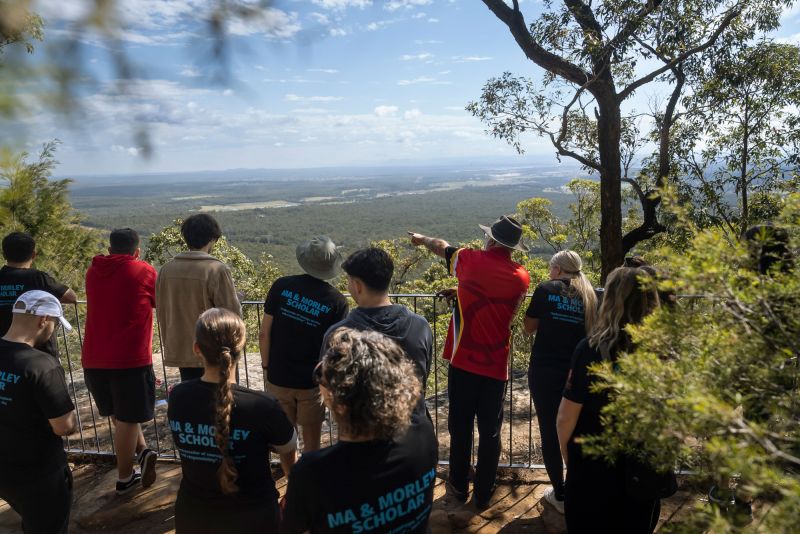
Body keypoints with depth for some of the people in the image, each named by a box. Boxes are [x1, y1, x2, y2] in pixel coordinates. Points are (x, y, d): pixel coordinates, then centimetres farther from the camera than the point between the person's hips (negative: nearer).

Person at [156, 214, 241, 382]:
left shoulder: (166, 270, -1)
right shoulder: (217, 270, -17)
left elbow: (161, 311, 8)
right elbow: (232, 312, -15)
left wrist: (169, 344, 19)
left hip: (180, 353, 5)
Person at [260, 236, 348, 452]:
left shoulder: (281, 286, -10)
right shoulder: (337, 302, -13)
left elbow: (264, 334, -6)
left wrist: (266, 367, 8)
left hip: (278, 378, 2)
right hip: (313, 382, -1)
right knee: (311, 441, 16)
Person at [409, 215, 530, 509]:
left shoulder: (471, 260, -8)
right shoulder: (522, 277, -2)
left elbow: (442, 247, 13)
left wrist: (422, 239, 33)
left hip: (463, 361, -1)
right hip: (496, 366, 1)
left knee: (460, 427, 15)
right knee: (490, 432, 12)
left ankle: (459, 486, 30)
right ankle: (483, 494, 24)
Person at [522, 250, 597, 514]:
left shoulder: (546, 289, -4)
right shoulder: (589, 294, 5)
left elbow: (529, 327, 5)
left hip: (544, 371, -3)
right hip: (577, 372, 3)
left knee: (550, 432, 9)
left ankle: (560, 495, 16)